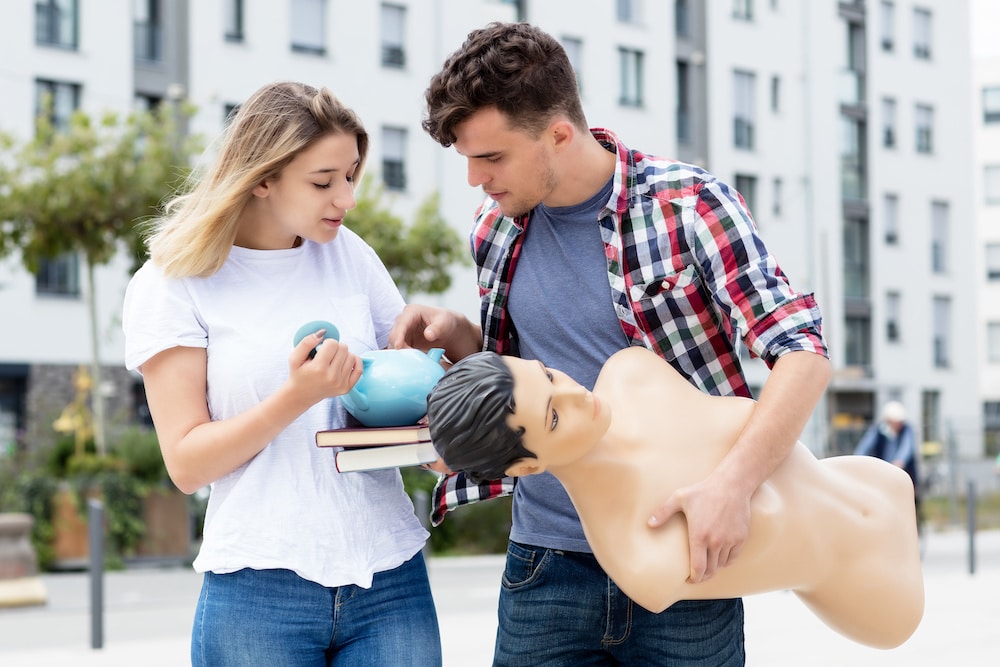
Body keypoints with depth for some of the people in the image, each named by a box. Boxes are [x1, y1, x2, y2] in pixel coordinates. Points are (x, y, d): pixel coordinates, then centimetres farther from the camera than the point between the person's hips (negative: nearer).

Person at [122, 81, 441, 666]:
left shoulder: (348, 254, 7)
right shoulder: (173, 284, -3)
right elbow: (187, 463, -7)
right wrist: (298, 395, -21)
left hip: (390, 576, 3)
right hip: (262, 589, -3)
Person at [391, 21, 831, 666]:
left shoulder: (688, 203, -10)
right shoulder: (498, 230, 5)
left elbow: (803, 353, -15)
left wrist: (734, 482, -30)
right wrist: (455, 334, -1)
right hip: (548, 563, 4)